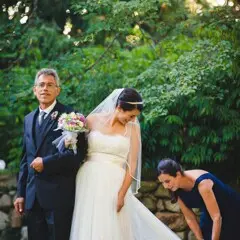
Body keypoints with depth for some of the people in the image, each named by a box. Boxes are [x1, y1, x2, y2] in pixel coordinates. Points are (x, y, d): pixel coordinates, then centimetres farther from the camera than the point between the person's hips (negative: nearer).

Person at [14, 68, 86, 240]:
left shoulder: (69, 115, -3)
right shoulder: (29, 119, 16)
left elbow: (78, 153, -12)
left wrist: (46, 163, -14)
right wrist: (21, 193, 14)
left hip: (59, 195, -6)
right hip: (33, 196, 6)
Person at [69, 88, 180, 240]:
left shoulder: (132, 128, 3)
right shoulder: (93, 120, 4)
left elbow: (132, 165, -1)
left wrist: (121, 195, -8)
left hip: (114, 185, -1)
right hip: (89, 182, 1)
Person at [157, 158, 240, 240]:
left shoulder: (202, 183, -34)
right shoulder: (177, 190, -13)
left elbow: (217, 218, -33)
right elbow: (190, 218, -5)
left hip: (232, 214, -6)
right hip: (209, 215, 7)